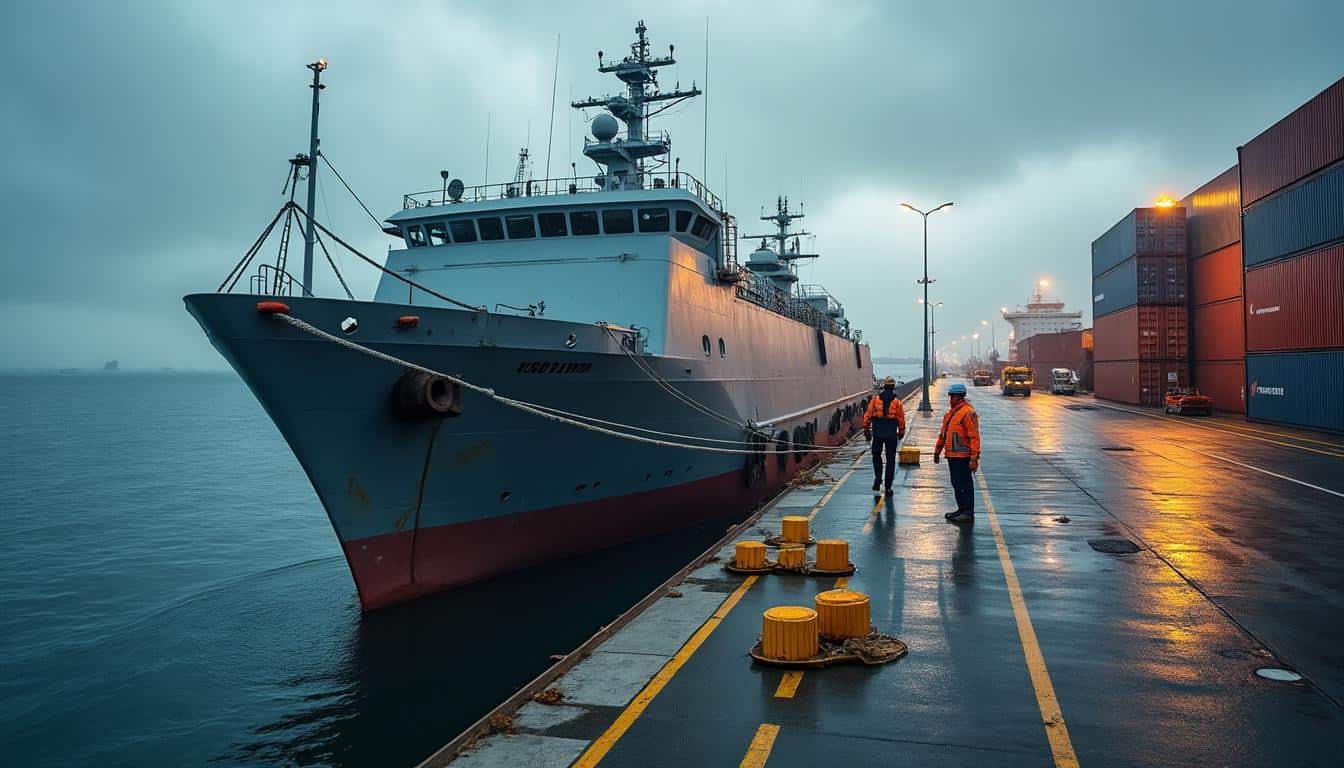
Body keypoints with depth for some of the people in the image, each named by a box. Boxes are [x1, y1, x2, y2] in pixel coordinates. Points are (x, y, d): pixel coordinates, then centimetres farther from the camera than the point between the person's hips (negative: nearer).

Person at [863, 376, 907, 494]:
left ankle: (878, 477, 3)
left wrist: (866, 430, 7)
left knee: (876, 455, 20)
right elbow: (901, 419, -2)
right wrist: (901, 432, 12)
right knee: (890, 459, 7)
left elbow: (867, 416, -1)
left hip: (877, 434, 1)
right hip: (891, 434, 0)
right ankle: (888, 486, 8)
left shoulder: (875, 400, -1)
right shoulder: (897, 402, -4)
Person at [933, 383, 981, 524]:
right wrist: (937, 450, 25)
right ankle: (962, 509, 25)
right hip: (952, 455, 9)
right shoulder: (950, 412, 16)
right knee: (956, 484, 15)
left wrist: (974, 458, -22)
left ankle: (968, 513, 1)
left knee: (965, 485, -4)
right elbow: (943, 434, 24)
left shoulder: (968, 413, -13)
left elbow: (974, 437, -18)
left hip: (962, 457, -9)